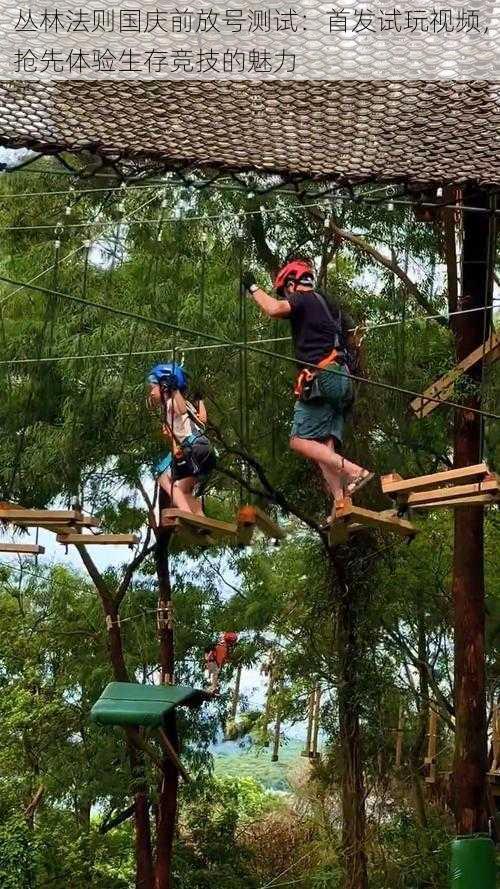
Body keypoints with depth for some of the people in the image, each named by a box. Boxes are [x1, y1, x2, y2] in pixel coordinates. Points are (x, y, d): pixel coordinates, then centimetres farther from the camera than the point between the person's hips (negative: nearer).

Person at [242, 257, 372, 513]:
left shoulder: (303, 299, 0)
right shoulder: (329, 304, 26)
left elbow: (274, 309, -20)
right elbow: (353, 333, 40)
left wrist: (253, 288, -5)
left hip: (321, 377, -9)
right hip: (342, 379, 9)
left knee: (300, 441, -10)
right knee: (325, 447, 2)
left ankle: (355, 472, -22)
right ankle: (341, 504, -12)